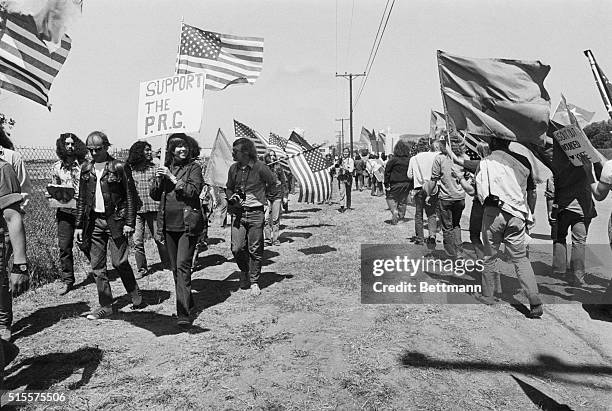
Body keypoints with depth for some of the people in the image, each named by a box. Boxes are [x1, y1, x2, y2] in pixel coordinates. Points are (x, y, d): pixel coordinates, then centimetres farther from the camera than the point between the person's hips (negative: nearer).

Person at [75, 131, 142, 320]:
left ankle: (136, 296, 19)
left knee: (119, 262, -4)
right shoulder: (86, 168, 9)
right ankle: (105, 306, 16)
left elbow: (130, 196, -6)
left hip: (115, 220, -5)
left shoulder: (119, 167, -6)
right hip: (94, 221, 5)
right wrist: (79, 225, 8)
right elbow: (81, 199, 13)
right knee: (97, 266, 6)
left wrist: (129, 223, -11)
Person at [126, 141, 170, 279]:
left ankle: (167, 263, 20)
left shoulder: (154, 168, 4)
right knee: (137, 241, 2)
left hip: (152, 207, 0)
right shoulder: (129, 169, 3)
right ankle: (141, 269, 15)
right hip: (136, 209, 1)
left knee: (159, 238, 4)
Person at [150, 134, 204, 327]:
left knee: (183, 266, -13)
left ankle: (184, 313, -12)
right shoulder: (166, 168, 13)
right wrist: (158, 179, -6)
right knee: (175, 267, 13)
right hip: (168, 224, 6)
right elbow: (154, 195, 12)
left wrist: (172, 178, -17)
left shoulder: (194, 167, -2)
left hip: (187, 223, -6)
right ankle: (187, 303, 30)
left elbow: (194, 191, -15)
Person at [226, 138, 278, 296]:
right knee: (236, 248, -2)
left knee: (255, 250, 3)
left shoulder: (260, 168, -7)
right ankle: (244, 271, 27)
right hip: (237, 212, 4)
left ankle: (254, 282, 17)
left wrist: (263, 197, 2)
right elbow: (228, 188, 20)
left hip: (255, 213, -3)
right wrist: (232, 197, 1)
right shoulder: (233, 168, 6)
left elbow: (273, 184, 6)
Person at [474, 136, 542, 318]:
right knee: (520, 258, 8)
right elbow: (532, 192, 15)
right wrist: (529, 215, 25)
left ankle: (487, 295, 22)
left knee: (490, 256, 11)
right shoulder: (523, 161, 9)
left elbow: (480, 192, -5)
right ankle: (535, 302, -1)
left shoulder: (486, 162, 0)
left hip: (494, 212, -3)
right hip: (517, 215, 3)